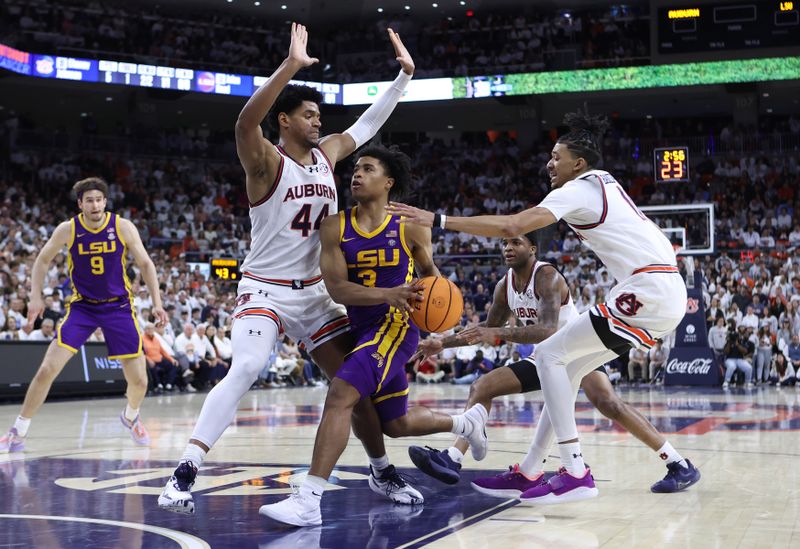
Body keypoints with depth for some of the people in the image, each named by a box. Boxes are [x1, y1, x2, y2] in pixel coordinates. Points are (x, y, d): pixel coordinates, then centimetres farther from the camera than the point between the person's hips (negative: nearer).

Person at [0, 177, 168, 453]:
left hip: (118, 306, 1)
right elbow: (43, 260, 7)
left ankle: (130, 416, 33)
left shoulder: (123, 227, -9)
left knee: (139, 381, -1)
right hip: (82, 306, 0)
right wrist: (36, 296, -2)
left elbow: (145, 264, 0)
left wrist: (157, 302, -7)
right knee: (47, 369, -16)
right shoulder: (67, 230, -9)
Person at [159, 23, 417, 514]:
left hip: (314, 291, 6)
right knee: (245, 369, -27)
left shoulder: (327, 154, 6)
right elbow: (246, 122, -35)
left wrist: (405, 75, 15)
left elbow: (369, 123, 19)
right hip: (265, 289, -6)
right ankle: (185, 474, -24)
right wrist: (291, 66, -42)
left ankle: (383, 472, 21)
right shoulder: (266, 161, -14)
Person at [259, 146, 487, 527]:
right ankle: (465, 422, 51)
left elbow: (429, 273, 15)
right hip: (363, 329, 6)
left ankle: (308, 500, -28)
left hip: (396, 326, -6)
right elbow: (336, 288, -10)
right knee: (397, 424, 21)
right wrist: (389, 294, -24)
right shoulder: (335, 227, 1)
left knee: (340, 396, -26)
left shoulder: (410, 227, -3)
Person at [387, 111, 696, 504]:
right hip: (668, 293, 10)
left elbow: (512, 226, -19)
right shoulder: (605, 184, 22)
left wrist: (438, 220, -19)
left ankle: (576, 474, -12)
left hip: (648, 292, -10)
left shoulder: (579, 189, -6)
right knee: (568, 366, 14)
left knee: (550, 354, -6)